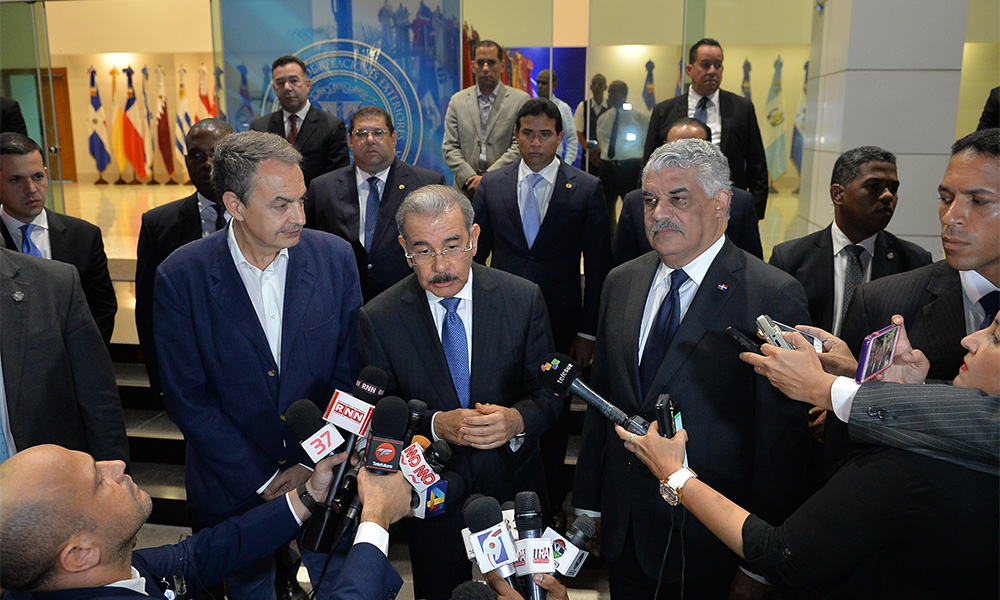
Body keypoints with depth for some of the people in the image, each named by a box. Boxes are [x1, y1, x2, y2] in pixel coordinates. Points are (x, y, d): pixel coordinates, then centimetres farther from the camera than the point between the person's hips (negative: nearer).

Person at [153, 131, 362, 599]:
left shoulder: (335, 257, -10)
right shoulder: (181, 277, -15)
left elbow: (350, 372, -5)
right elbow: (187, 399, -12)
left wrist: (316, 464, -10)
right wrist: (263, 480, -12)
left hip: (326, 474, 1)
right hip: (233, 486, -1)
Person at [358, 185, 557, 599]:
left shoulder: (523, 298, -12)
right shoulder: (378, 319, -14)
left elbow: (548, 392, -6)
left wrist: (518, 420, -27)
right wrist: (435, 426, -27)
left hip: (513, 488, 1)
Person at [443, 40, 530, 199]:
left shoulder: (520, 100, 4)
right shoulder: (457, 100, 12)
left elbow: (520, 147, -3)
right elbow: (450, 147, 7)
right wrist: (469, 178, -8)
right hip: (466, 189, 2)